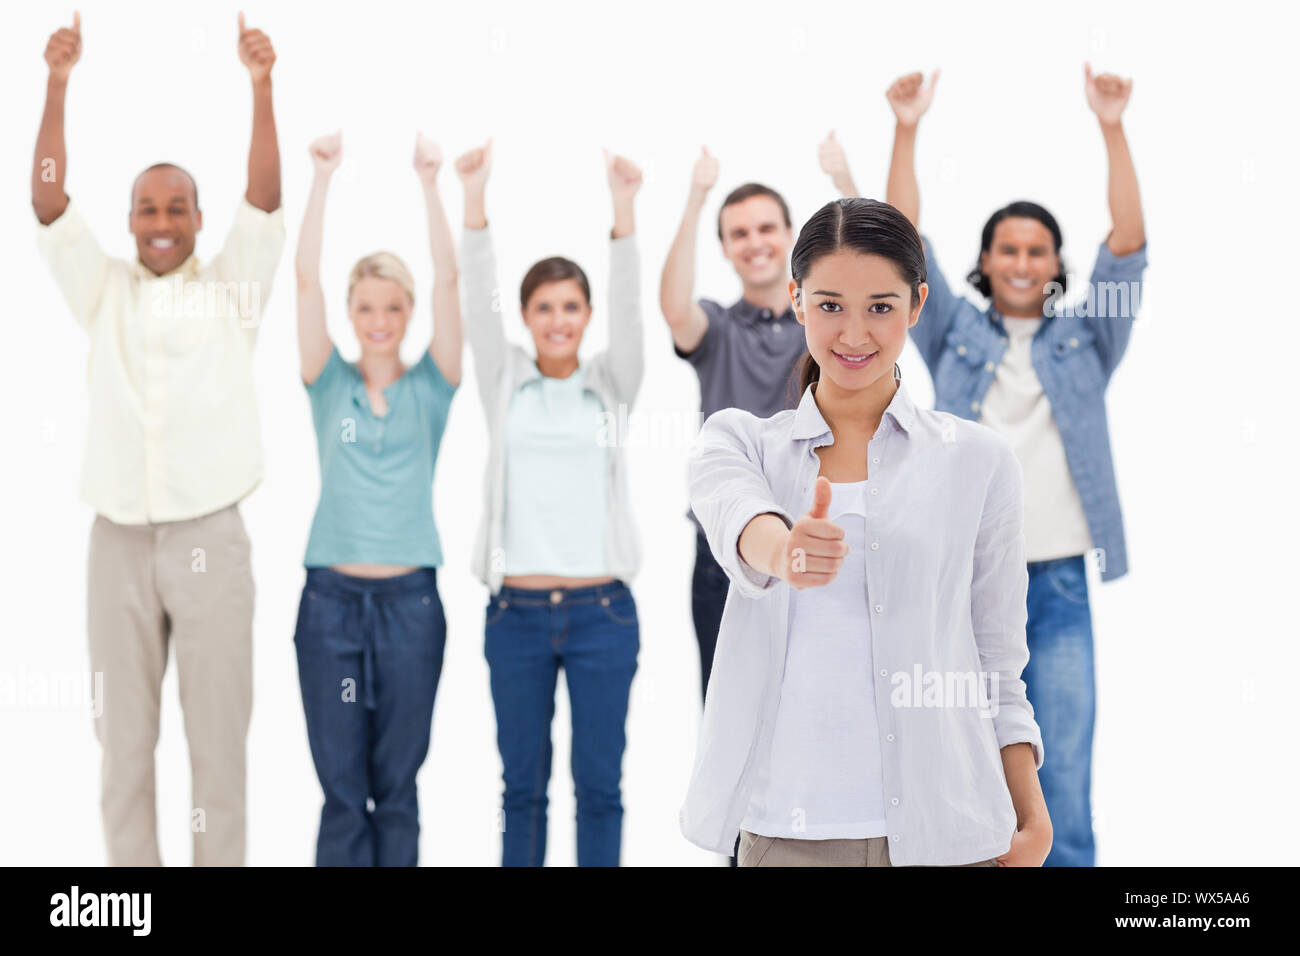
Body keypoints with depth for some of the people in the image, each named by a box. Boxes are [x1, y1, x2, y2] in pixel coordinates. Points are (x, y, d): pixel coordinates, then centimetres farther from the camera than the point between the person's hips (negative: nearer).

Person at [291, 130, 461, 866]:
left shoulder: (429, 388, 5)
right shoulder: (330, 385, 6)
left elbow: (449, 280, -4)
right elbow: (307, 279, -3)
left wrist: (430, 183, -10)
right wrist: (325, 177, -8)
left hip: (410, 598, 0)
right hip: (332, 597, 0)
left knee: (397, 784, 7)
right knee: (343, 788, 2)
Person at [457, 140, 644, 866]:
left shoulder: (610, 385, 5)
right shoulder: (505, 382, 7)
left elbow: (629, 308, -9)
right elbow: (478, 300, -5)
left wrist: (625, 209, -24)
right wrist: (475, 197, -19)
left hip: (602, 611, 0)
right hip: (518, 611, 1)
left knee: (600, 783, 5)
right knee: (522, 782, 8)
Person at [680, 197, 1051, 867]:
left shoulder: (977, 461, 4)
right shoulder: (738, 440, 6)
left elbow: (998, 666, 5)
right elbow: (734, 518, -19)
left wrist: (1033, 822, -5)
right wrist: (785, 550, -41)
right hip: (785, 831, 1)